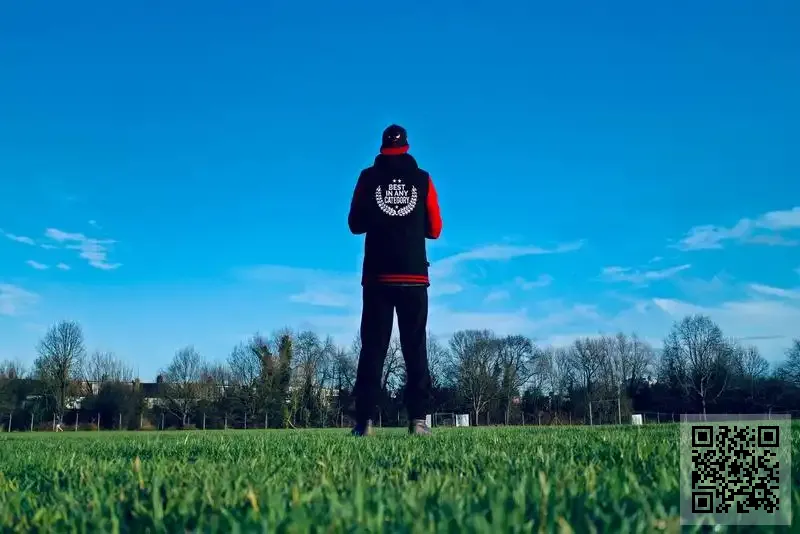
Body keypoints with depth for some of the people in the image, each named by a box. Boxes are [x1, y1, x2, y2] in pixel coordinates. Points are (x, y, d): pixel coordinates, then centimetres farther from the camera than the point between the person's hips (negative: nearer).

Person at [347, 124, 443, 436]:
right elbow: (434, 229, 9)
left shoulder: (368, 177, 5)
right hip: (414, 277, 0)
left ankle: (364, 421, -6)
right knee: (415, 348, 3)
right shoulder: (422, 179, 6)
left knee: (372, 347, 0)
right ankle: (418, 419, -3)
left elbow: (355, 225, 9)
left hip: (377, 276, 0)